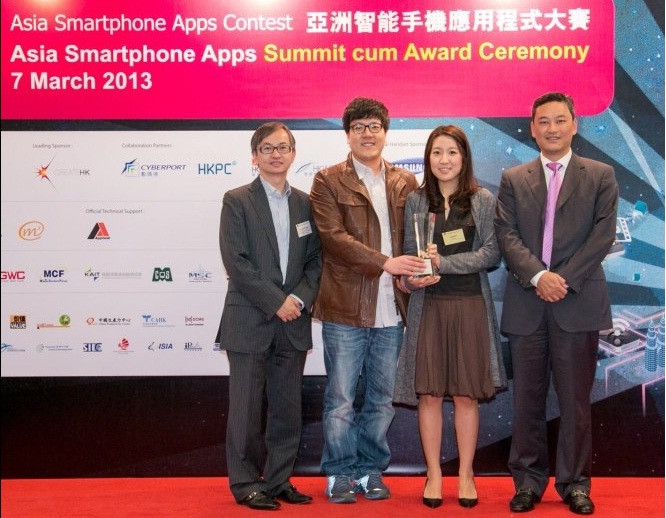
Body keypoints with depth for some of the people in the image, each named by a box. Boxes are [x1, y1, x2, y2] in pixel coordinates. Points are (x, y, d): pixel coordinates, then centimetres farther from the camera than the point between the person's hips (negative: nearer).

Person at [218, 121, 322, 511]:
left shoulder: (305, 203, 11)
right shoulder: (237, 201, -2)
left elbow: (316, 259, 8)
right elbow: (236, 261, -10)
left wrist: (300, 298, -8)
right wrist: (275, 302, -14)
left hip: (294, 321, 4)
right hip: (249, 320, -4)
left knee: (288, 408, 9)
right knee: (247, 407, 2)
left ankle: (280, 481, 21)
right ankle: (246, 483, 14)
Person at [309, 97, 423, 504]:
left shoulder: (406, 183, 12)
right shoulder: (329, 181, 0)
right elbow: (334, 236, -11)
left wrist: (420, 266, -8)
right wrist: (385, 263, -19)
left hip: (393, 310, 4)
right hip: (346, 307, -3)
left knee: (382, 398, 12)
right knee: (341, 400, 5)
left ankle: (371, 470, 26)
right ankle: (340, 474, 19)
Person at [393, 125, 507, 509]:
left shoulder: (484, 200, 3)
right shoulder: (416, 201, 7)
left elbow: (492, 253, -4)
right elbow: (411, 255, 7)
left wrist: (444, 262, -14)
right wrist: (414, 277, -15)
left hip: (470, 305, -1)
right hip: (428, 305, 1)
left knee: (466, 393, 4)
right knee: (428, 392, 3)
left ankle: (466, 475, 16)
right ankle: (434, 474, 14)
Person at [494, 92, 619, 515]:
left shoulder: (600, 176, 7)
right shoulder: (513, 180, 11)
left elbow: (603, 235, -2)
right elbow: (507, 236, 1)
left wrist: (564, 279, -12)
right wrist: (538, 276, -15)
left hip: (578, 303, -1)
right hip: (526, 305, 1)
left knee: (576, 399, 5)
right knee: (527, 398, 6)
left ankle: (575, 482, 17)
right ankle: (528, 481, 17)